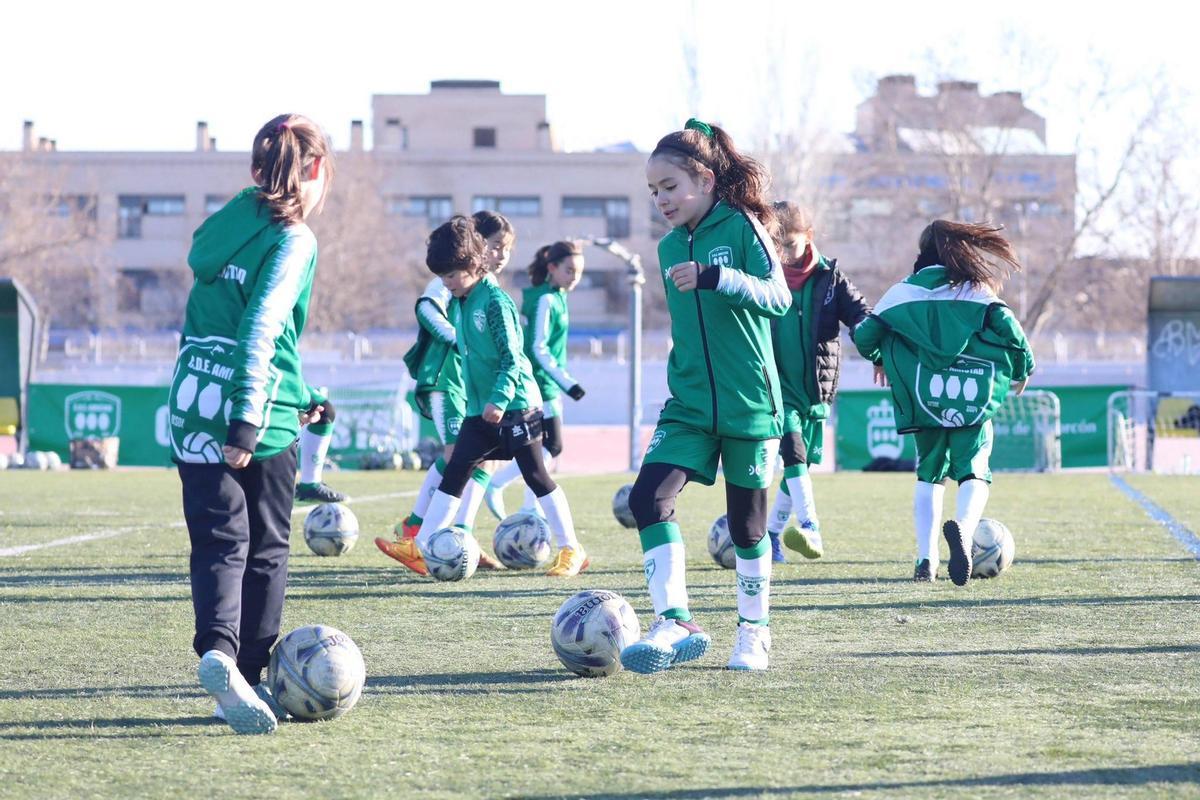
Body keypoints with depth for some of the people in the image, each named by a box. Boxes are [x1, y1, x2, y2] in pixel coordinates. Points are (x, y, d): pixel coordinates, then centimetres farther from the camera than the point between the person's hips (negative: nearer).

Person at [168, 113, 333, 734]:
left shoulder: (226, 223, 13)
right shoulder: (292, 241, -9)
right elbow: (261, 331, -19)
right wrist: (248, 421, -23)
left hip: (192, 404, 5)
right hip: (262, 417, -5)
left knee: (219, 543, 2)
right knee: (266, 549, 10)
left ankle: (217, 648, -22)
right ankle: (249, 674, 9)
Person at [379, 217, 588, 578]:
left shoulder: (495, 300, -14)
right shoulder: (462, 302, 11)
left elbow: (512, 356, -18)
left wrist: (500, 398, -28)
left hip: (516, 405, -8)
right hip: (481, 410, 8)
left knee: (536, 475, -2)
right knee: (454, 473, 4)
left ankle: (571, 550, 7)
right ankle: (419, 548, 4)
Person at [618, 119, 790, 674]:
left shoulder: (742, 227, -7)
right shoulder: (670, 247, 10)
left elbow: (778, 296, -20)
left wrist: (714, 277, -33)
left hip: (748, 403, -5)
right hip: (689, 405, 5)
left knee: (747, 520, 6)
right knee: (648, 498, -16)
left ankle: (753, 632, 23)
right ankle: (675, 623, -14)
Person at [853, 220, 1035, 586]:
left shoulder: (904, 291, 7)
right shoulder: (977, 290, 3)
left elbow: (865, 335, 6)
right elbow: (1008, 329, -5)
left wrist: (879, 359, 29)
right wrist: (1023, 369, 13)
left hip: (923, 399, 2)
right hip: (971, 398, -2)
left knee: (929, 474, 18)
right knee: (974, 473, 2)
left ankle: (926, 559, 10)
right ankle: (963, 527, -32)